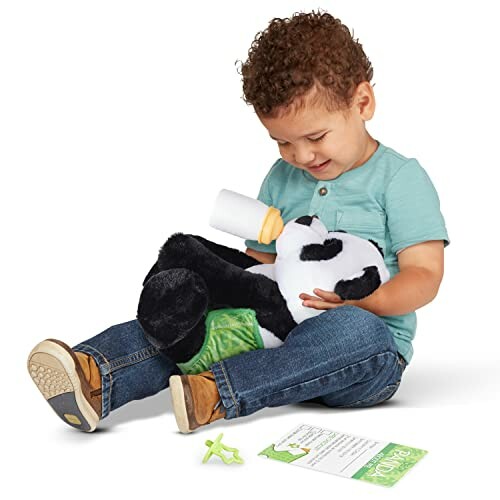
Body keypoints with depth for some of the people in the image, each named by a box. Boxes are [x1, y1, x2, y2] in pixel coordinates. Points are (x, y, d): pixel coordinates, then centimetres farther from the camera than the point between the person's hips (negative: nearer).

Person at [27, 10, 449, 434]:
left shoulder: (400, 177, -3)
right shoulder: (281, 178, 14)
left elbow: (425, 276, -9)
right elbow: (260, 257, 17)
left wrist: (361, 301, -27)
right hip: (281, 327, 5)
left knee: (357, 329, -38)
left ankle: (216, 394, -46)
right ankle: (95, 378, -38)